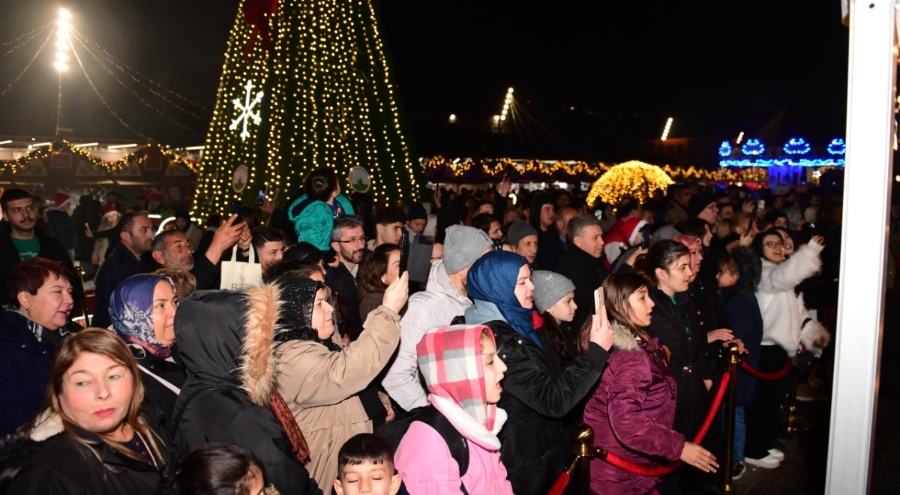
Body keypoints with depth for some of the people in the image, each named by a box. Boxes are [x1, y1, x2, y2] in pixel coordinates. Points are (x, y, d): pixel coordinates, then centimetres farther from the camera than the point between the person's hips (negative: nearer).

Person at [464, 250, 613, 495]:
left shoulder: (506, 326, 4)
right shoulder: (500, 340, -28)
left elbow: (543, 378, 14)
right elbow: (553, 399, -31)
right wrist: (596, 351, -29)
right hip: (523, 462, -10)